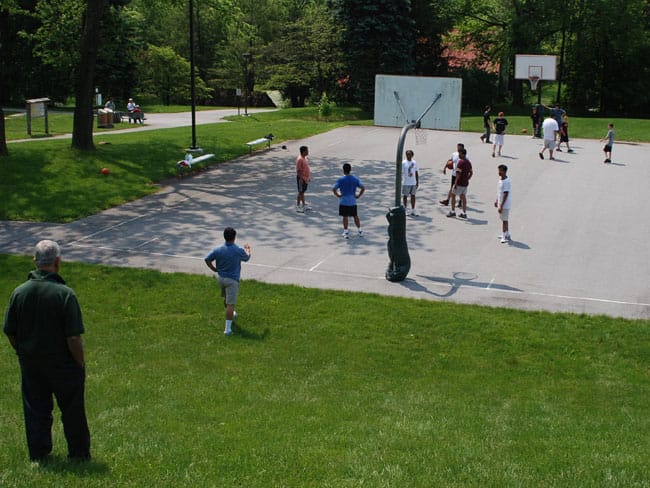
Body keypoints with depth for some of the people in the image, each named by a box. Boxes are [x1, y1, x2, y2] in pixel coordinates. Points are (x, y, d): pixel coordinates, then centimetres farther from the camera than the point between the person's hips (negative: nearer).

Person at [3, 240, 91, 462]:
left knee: (35, 410, 18)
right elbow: (74, 338, -21)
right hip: (63, 364, -4)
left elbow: (10, 333, 0)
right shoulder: (65, 294, -22)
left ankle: (38, 454, 27)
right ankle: (79, 454, 26)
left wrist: (24, 355, 15)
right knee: (72, 411, 13)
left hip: (30, 363, 4)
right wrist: (81, 363, -6)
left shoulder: (19, 292, -8)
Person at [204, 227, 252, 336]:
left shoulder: (218, 250, -9)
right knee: (230, 303, -4)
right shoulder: (239, 250, -15)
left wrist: (215, 270, 9)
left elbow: (207, 260, -5)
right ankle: (228, 328, -7)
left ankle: (231, 315, 52)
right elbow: (246, 258, 6)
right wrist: (247, 249, 28)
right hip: (232, 280, -5)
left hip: (220, 277, 5)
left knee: (226, 298, 27)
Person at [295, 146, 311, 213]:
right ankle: (298, 207, 6)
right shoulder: (299, 159, -21)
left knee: (303, 192, 17)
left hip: (306, 178, 9)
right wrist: (301, 179, -22)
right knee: (300, 192, -1)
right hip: (301, 178, -9)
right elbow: (298, 170, -21)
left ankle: (304, 205, 26)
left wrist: (308, 177, 19)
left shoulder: (305, 158, 8)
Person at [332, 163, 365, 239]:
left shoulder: (340, 180, -11)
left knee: (345, 217, 6)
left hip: (343, 201, -3)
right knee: (355, 216, 15)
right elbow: (363, 188, -6)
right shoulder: (355, 178, -2)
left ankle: (346, 232, 8)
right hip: (353, 201, 3)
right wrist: (358, 196, 3)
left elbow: (333, 189, -18)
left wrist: (338, 195, -4)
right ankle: (360, 231, 22)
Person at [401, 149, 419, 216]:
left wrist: (417, 182, 10)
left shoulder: (414, 163, 7)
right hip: (406, 183, -4)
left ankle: (413, 210, 12)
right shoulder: (403, 163, -6)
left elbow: (416, 173, 12)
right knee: (405, 196, 5)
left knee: (413, 196, 6)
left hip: (413, 183, 4)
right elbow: (401, 173, -6)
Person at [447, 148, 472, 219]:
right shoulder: (468, 162, 10)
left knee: (453, 195, 6)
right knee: (463, 197, 12)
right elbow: (471, 173, 16)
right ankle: (464, 213, 11)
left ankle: (452, 212, 9)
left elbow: (458, 173, -23)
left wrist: (456, 183, -20)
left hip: (459, 183, -8)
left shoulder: (461, 162, -17)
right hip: (465, 183, 8)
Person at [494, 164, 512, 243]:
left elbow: (506, 194, -23)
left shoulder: (506, 181, -22)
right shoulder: (500, 179, 7)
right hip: (500, 203, 9)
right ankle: (506, 234, 29)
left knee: (504, 220, -4)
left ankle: (505, 236, 2)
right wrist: (496, 200, 22)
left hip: (505, 204, -9)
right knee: (503, 219, 18)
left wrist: (501, 206, -23)